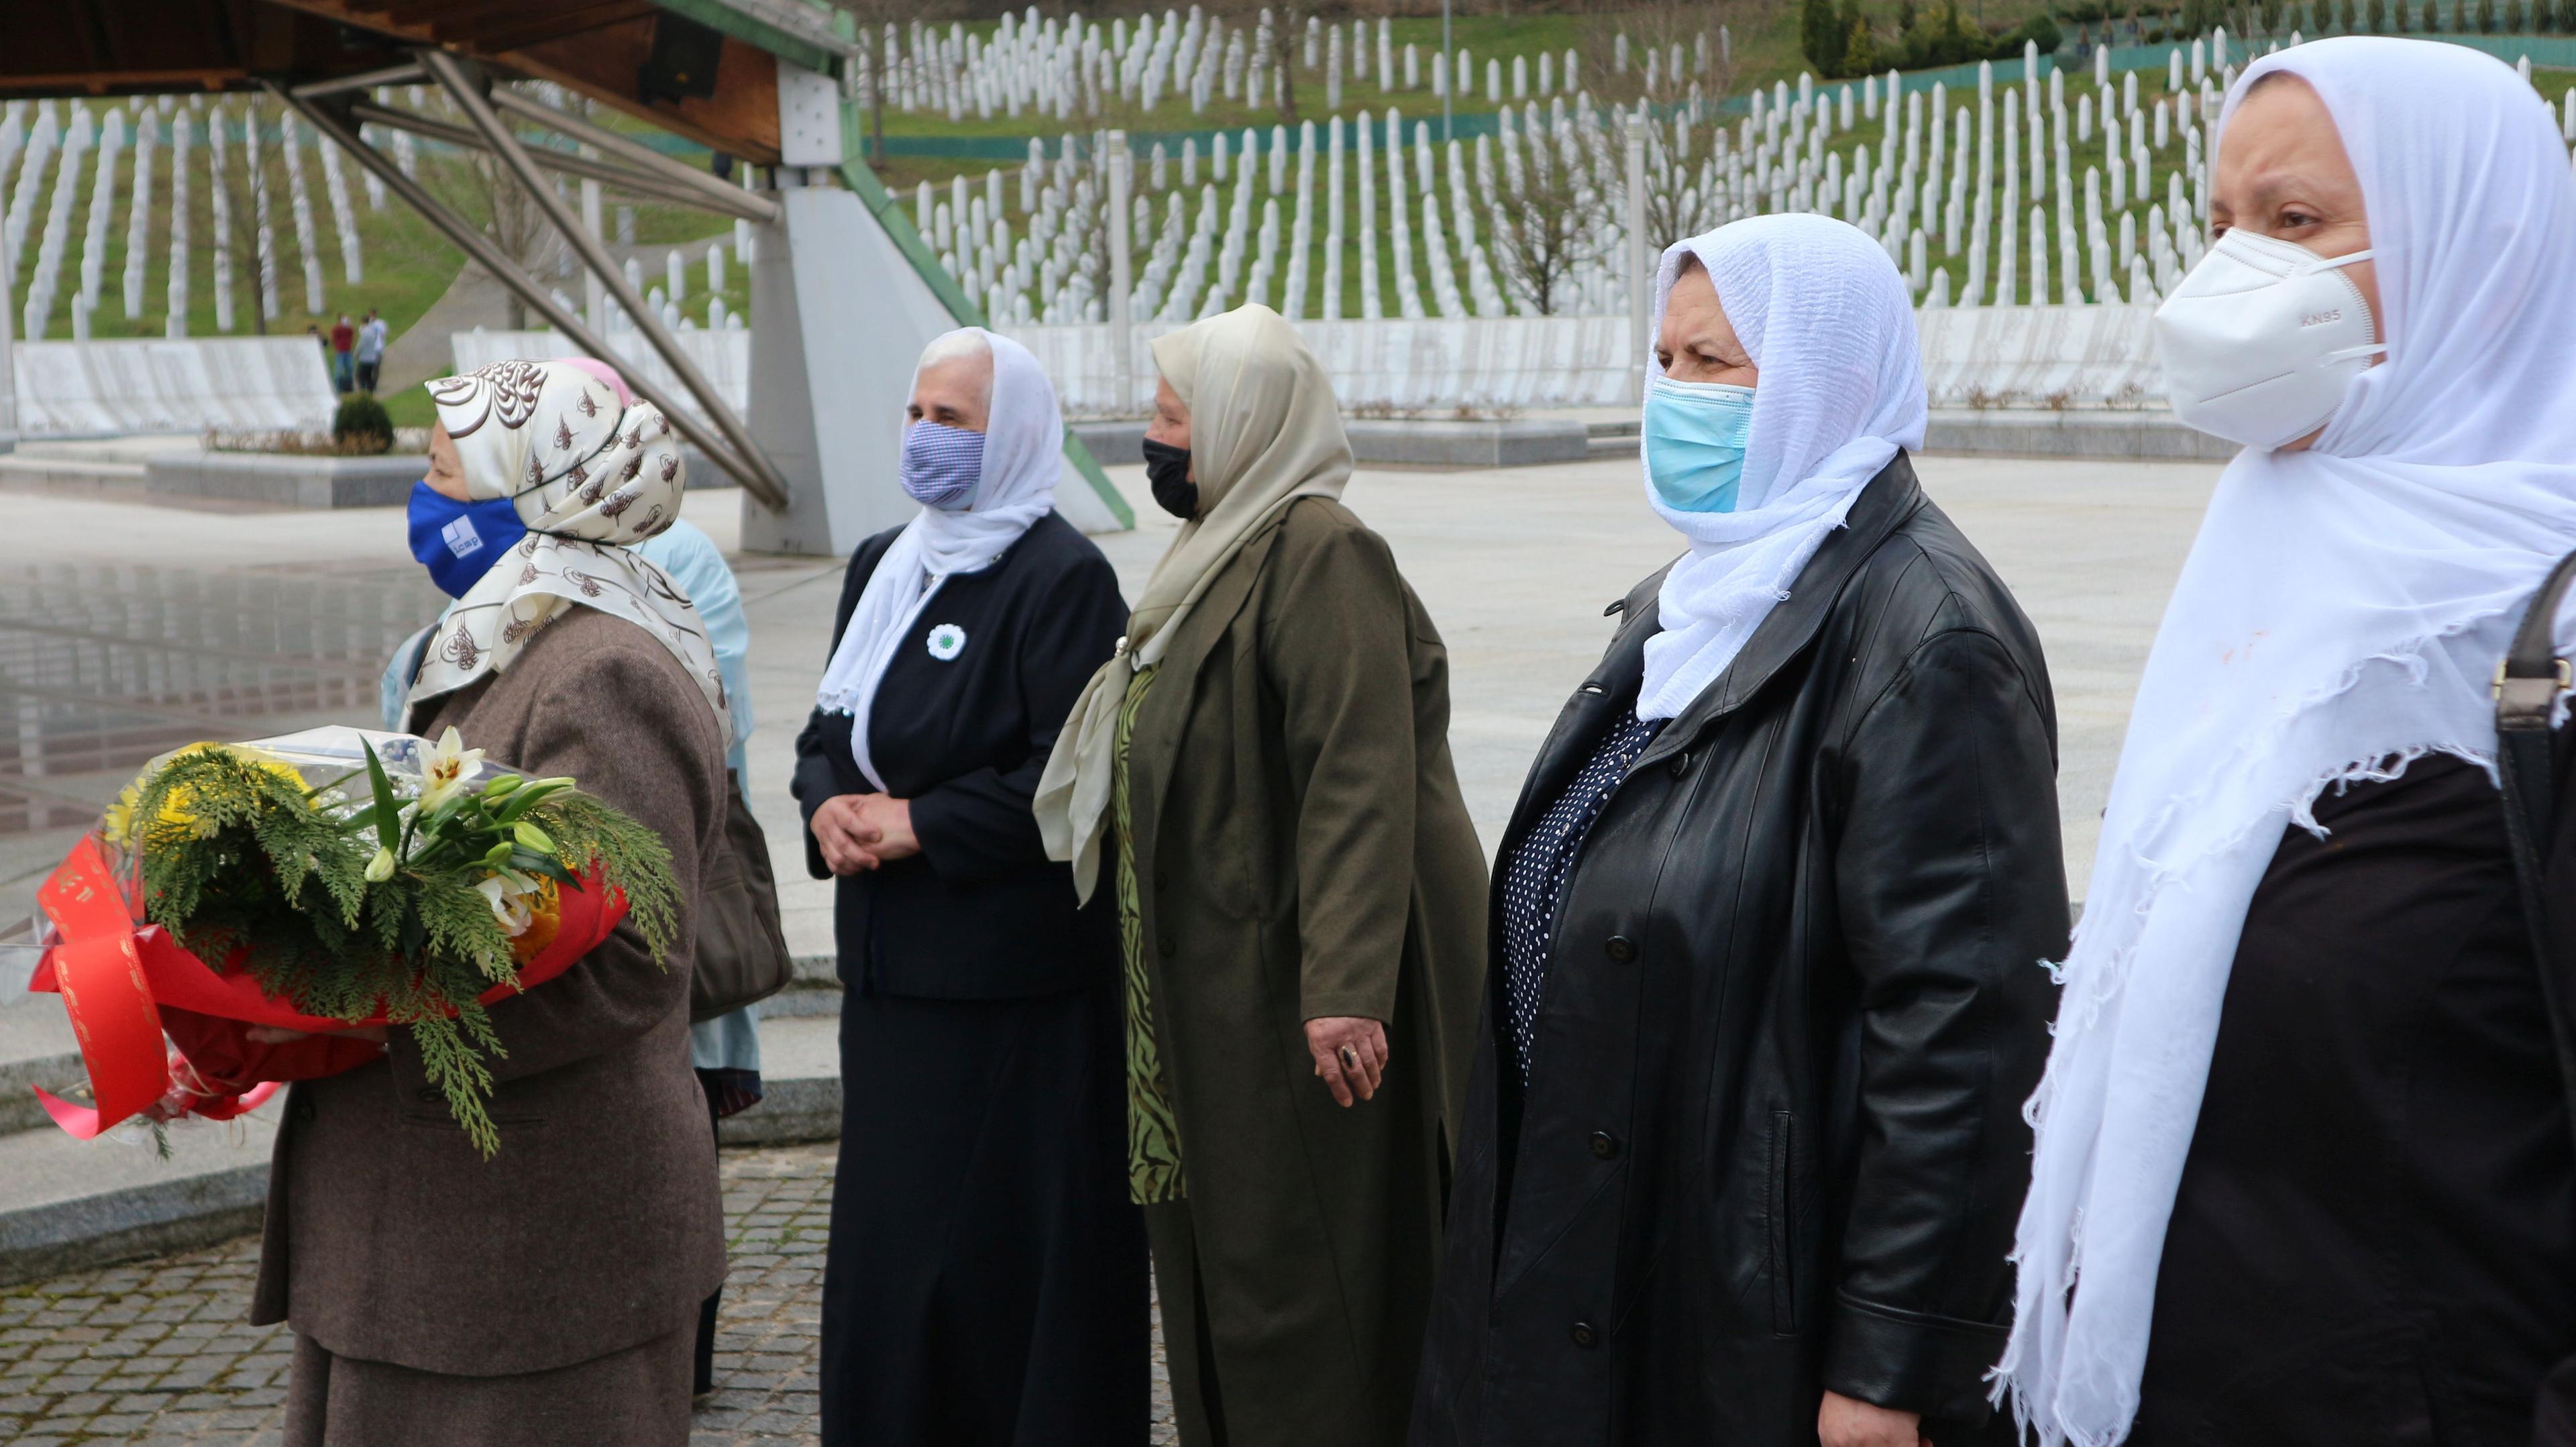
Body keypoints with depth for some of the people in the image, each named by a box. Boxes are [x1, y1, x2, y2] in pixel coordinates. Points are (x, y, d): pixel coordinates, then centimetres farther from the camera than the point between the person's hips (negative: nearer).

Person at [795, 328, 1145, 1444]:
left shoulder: (1062, 578, -10)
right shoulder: (881, 565, 14)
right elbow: (827, 728, 19)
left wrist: (921, 825, -15)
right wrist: (828, 804, -2)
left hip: (1015, 979, -7)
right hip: (893, 970, 7)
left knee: (1007, 1251, -2)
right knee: (890, 1237, 11)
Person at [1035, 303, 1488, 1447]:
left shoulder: (1320, 555, -16)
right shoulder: (1225, 553, 16)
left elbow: (1362, 782, -25)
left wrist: (1345, 989, -31)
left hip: (1288, 1001, -10)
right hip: (1214, 1005, 10)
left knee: (1293, 1304, -4)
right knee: (1215, 1277, 16)